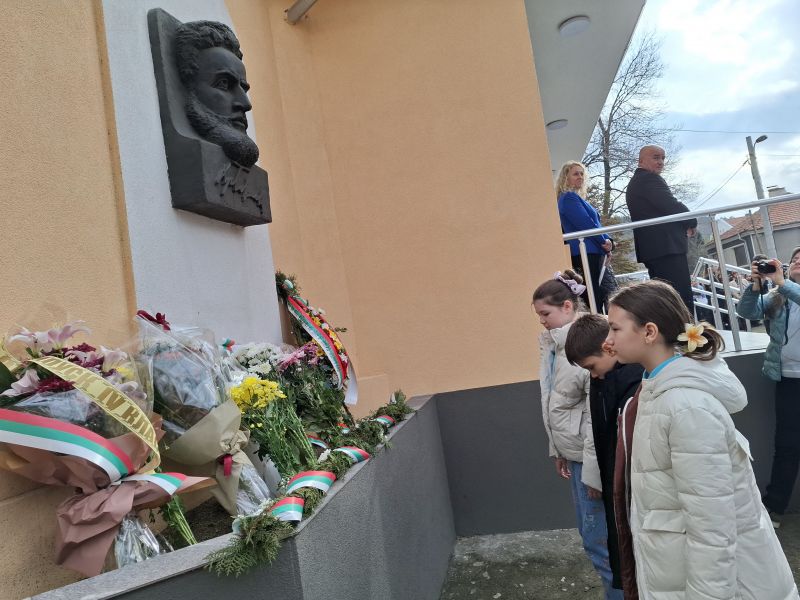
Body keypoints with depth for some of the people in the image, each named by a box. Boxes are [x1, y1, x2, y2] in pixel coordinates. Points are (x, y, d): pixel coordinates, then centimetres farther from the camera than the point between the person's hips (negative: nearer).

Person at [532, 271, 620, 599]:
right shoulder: (553, 345, 5)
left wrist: (593, 470, -18)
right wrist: (558, 450, 15)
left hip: (591, 455, -9)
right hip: (573, 452, 9)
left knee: (597, 539, 3)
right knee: (589, 531, 20)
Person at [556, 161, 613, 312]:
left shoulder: (576, 198, 23)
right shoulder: (569, 198, -7)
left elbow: (595, 222, 20)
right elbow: (586, 224, -15)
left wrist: (608, 241, 2)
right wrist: (605, 242, -4)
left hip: (592, 253, 10)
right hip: (586, 253, -10)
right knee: (596, 298, -13)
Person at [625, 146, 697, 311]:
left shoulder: (634, 183, 25)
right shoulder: (650, 179, -6)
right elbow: (672, 206, -15)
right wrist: (691, 222, 4)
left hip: (650, 248, 10)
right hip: (667, 246, -10)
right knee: (683, 300, -13)